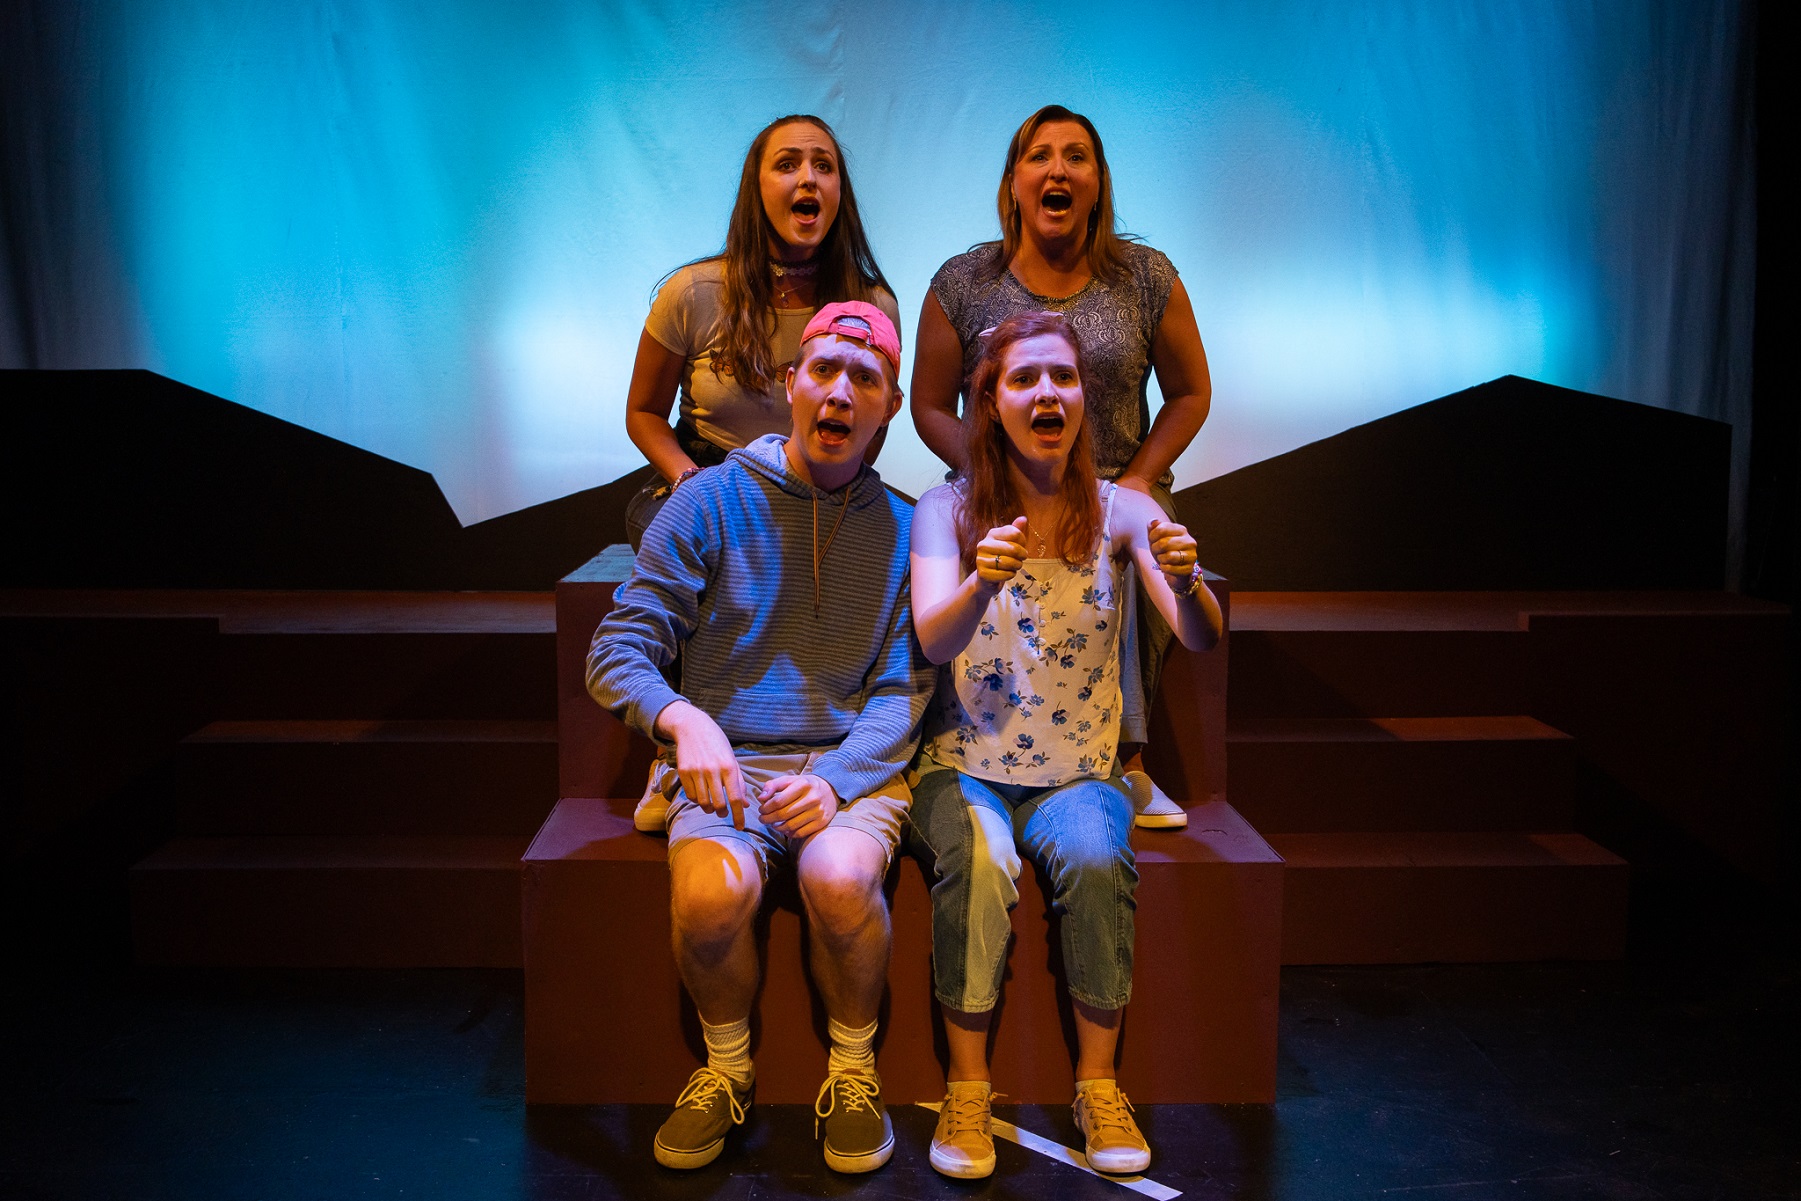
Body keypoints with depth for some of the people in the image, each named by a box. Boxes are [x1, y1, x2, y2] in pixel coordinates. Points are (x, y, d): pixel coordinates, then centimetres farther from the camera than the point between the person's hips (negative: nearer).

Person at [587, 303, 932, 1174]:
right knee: (711, 893, -30)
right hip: (730, 763, 0)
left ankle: (853, 1069, -2)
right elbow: (616, 652, -3)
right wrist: (683, 719, -24)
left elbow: (902, 693, 0)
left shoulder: (902, 528, 7)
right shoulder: (712, 501, 2)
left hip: (856, 765, 0)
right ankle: (726, 1067, 2)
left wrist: (835, 779, -18)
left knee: (839, 877, -31)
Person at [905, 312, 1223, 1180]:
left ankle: (1099, 1084, -10)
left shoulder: (1121, 511, 0)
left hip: (1080, 774, 1)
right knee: (979, 863, -31)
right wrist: (982, 581, -39)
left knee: (1096, 860, -29)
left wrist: (1185, 584, -34)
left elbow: (1205, 641, -11)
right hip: (963, 768, -1)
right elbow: (933, 641, -17)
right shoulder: (947, 508, -2)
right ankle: (967, 1088, -13)